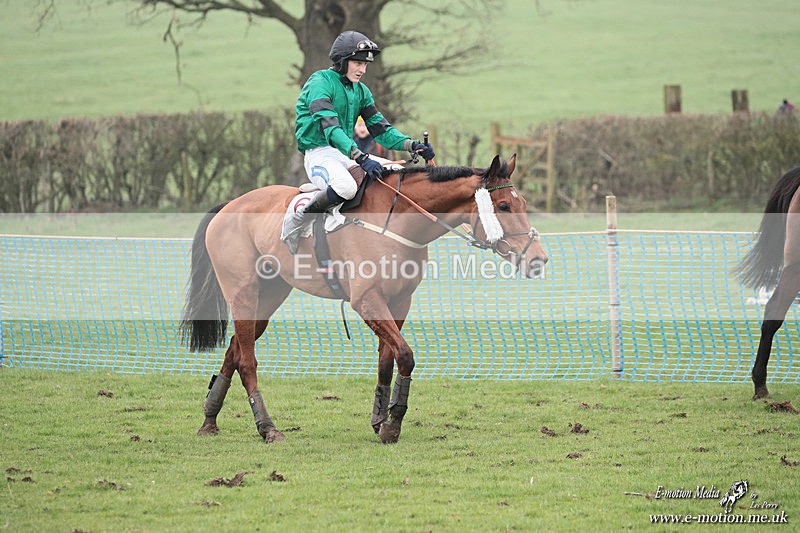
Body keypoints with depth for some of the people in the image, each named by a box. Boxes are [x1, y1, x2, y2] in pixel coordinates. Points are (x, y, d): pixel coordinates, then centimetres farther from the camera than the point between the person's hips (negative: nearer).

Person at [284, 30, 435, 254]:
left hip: (347, 153, 8)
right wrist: (361, 158, -39)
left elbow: (381, 129, 12)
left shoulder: (360, 90, 14)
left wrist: (412, 145, -8)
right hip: (319, 153, -8)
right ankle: (300, 218, -16)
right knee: (346, 187, -38)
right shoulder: (320, 83, -13)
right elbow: (330, 128, -26)